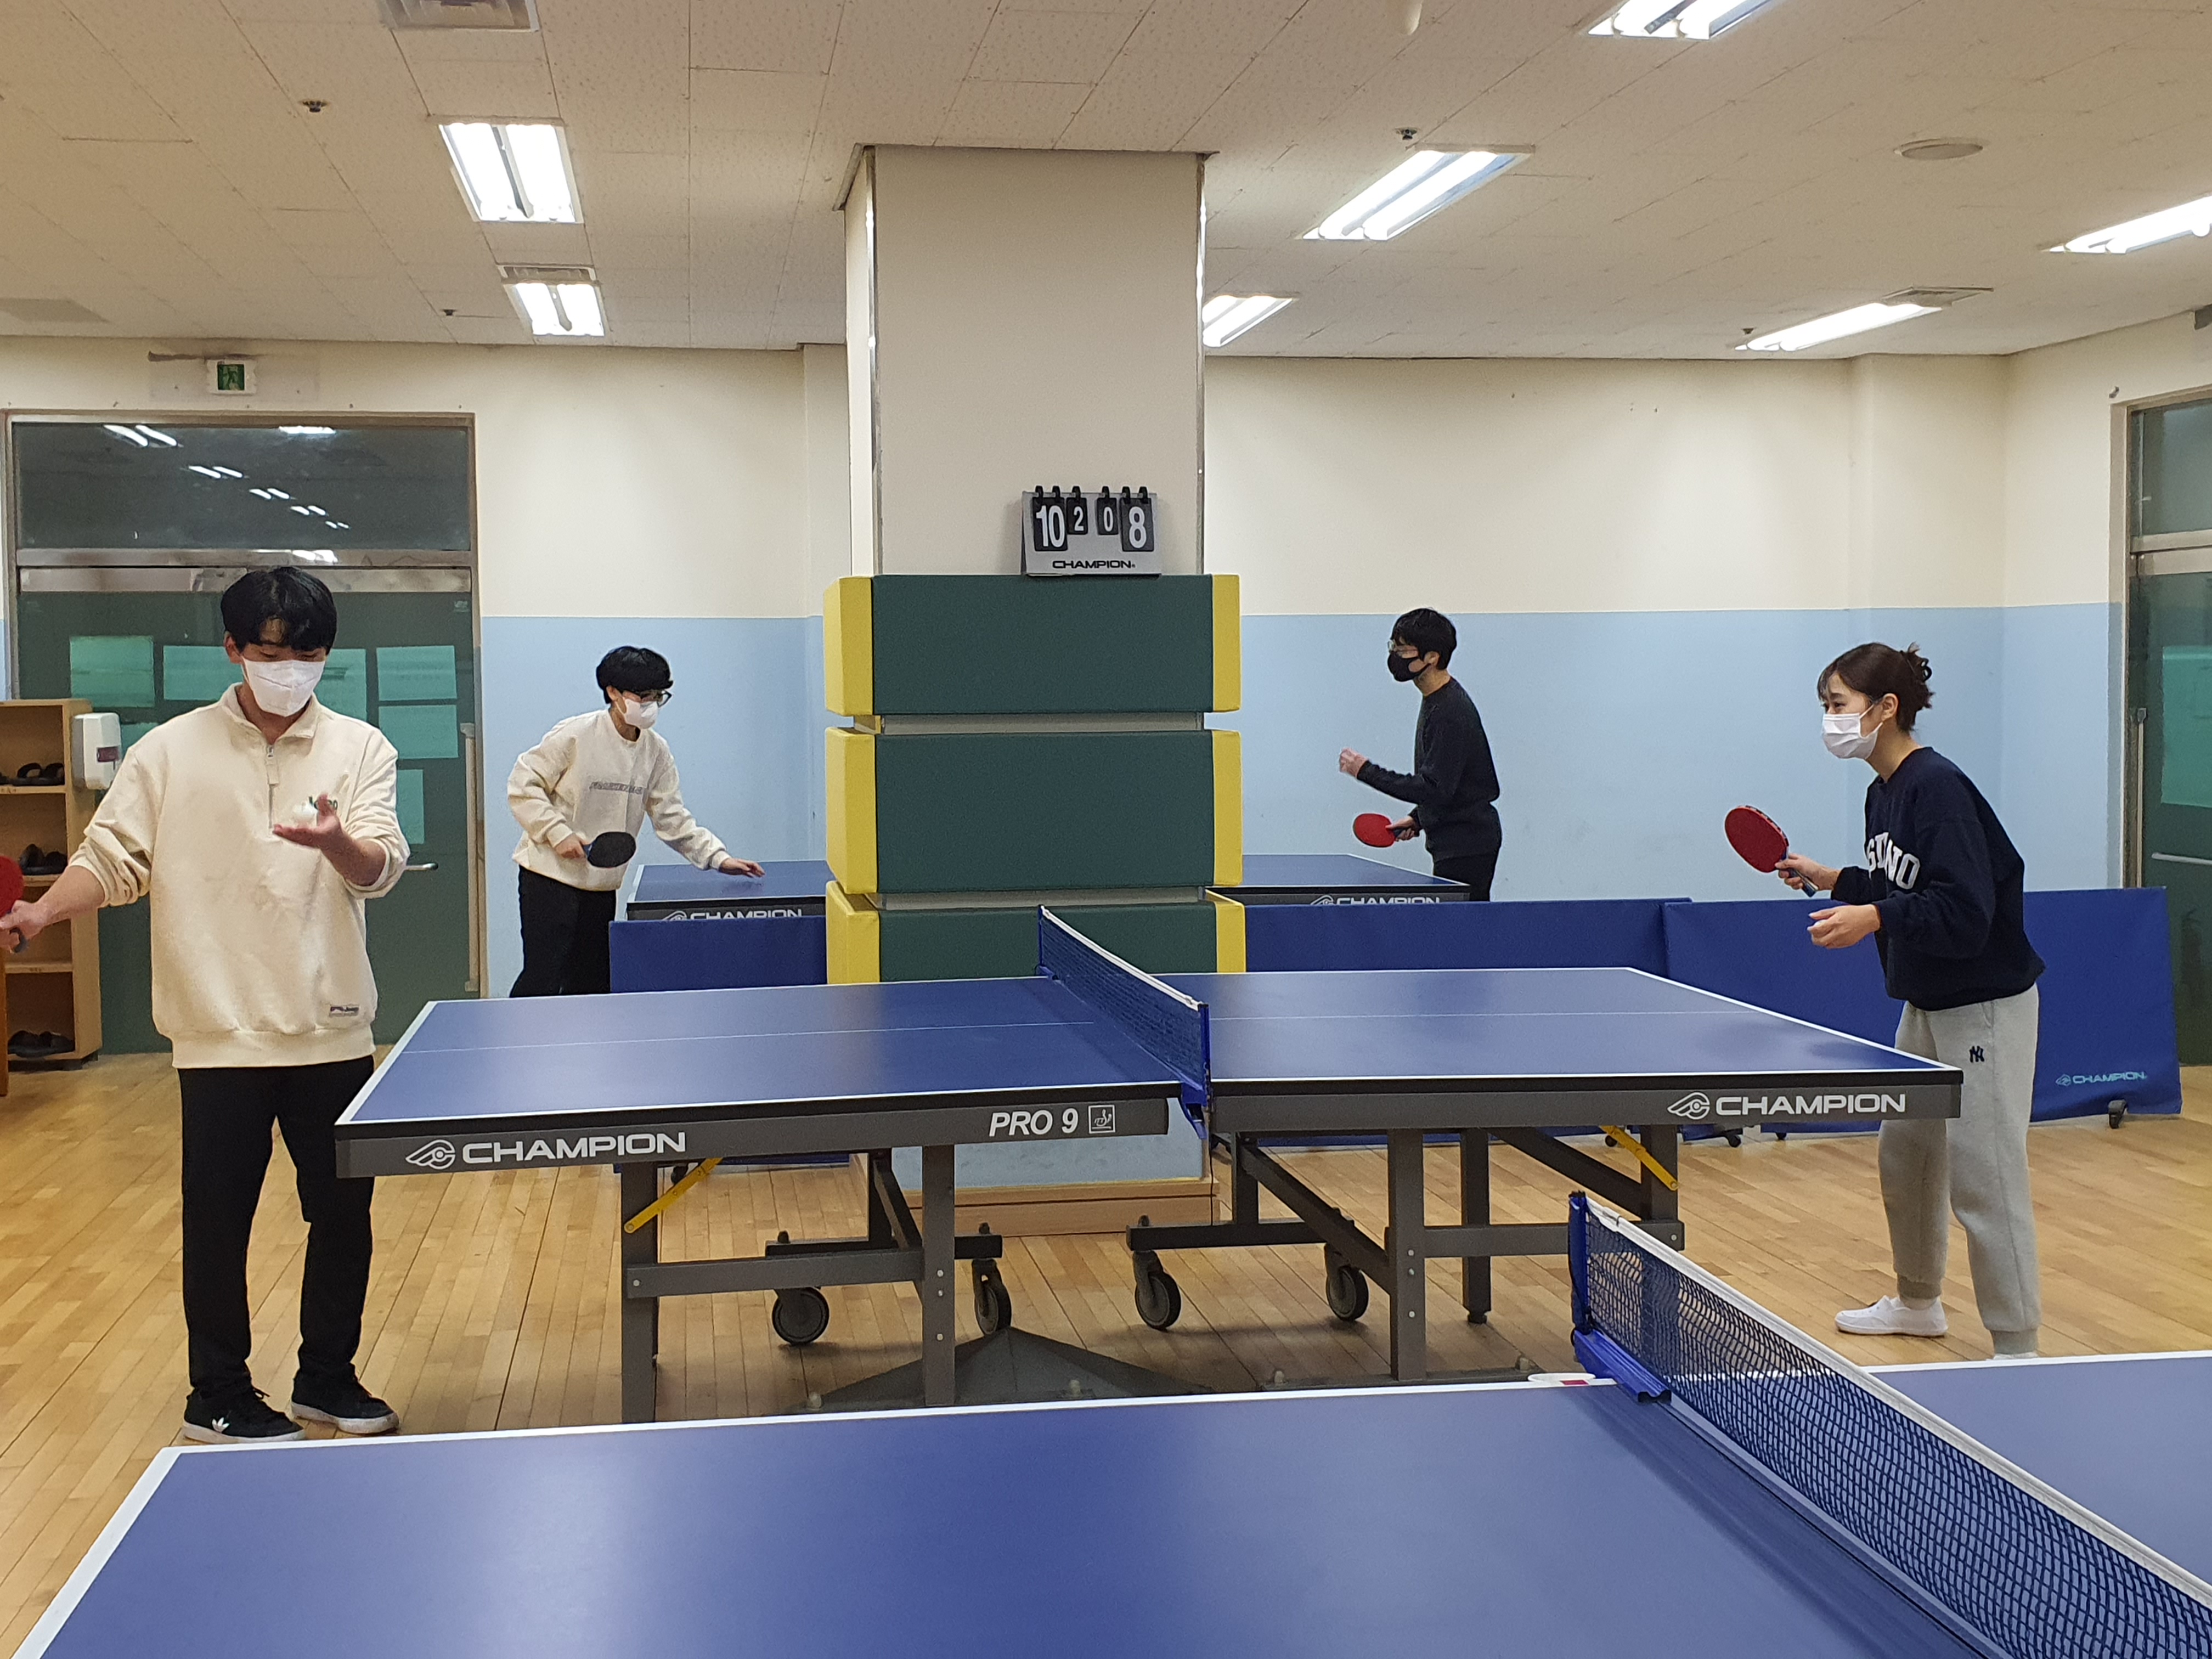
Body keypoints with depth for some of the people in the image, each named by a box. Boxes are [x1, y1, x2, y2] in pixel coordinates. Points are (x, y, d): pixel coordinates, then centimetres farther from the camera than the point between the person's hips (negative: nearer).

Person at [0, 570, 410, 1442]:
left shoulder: (360, 748, 2)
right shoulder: (169, 752, 1)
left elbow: (380, 869, -11)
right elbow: (112, 857, 1)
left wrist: (336, 842, -34)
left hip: (332, 1031, 1)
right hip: (221, 1034, -1)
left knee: (343, 1212, 10)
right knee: (218, 1221, 6)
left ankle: (327, 1378, 28)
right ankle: (219, 1398, 22)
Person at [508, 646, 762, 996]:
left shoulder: (656, 750, 3)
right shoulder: (575, 735, -13)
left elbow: (672, 818, 6)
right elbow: (522, 786, -8)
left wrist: (718, 858, -5)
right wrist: (558, 833, -18)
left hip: (602, 887, 6)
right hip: (551, 876, -6)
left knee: (592, 983, 8)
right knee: (542, 980, -11)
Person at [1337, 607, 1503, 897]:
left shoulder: (1449, 712, -21)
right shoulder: (1435, 700, 12)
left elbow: (1435, 788, -26)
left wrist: (1367, 772, -23)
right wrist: (1418, 817, 15)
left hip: (1466, 845, -10)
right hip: (1452, 841, 10)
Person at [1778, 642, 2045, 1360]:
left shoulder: (1938, 788, -22)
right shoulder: (1884, 791, 7)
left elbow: (1963, 915, -28)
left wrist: (1875, 918, -34)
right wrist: (1835, 881, 10)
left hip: (1984, 1008, -10)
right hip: (1926, 1005, 10)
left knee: (1983, 1179, -8)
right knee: (1905, 1157, 20)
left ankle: (2018, 1348, 1)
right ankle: (1918, 1302, 38)